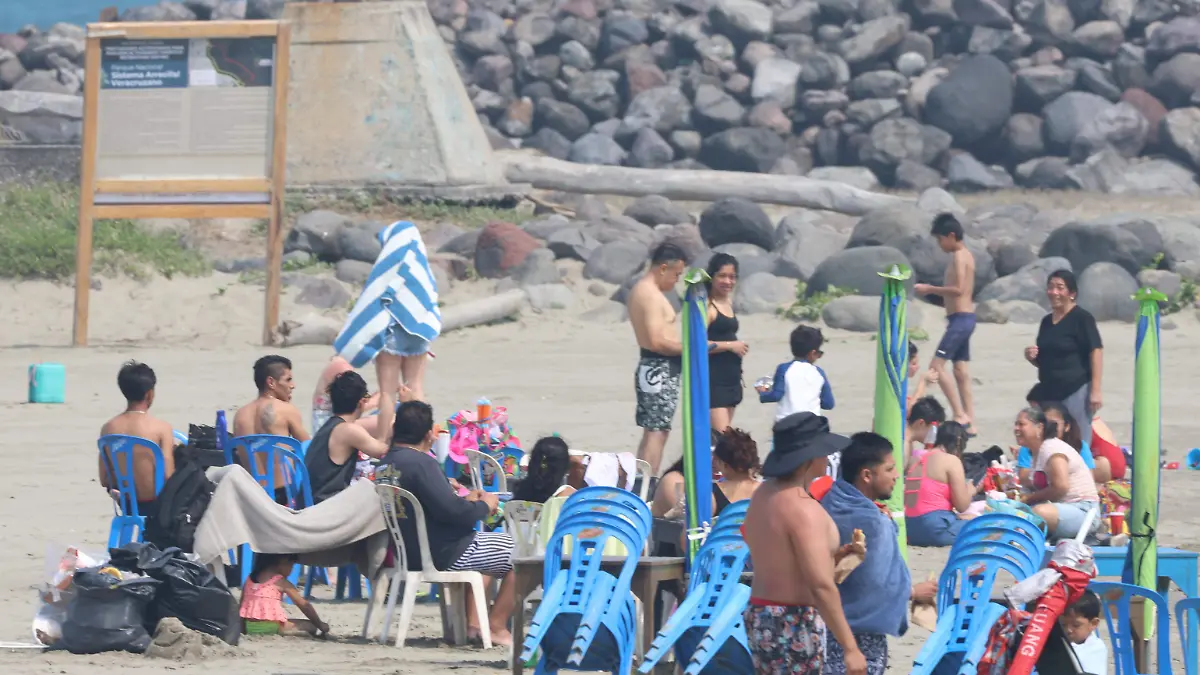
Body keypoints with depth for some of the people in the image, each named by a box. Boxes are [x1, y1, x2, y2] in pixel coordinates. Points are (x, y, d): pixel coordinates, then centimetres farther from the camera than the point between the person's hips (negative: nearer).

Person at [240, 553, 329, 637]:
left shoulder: (249, 579, 14)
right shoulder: (281, 582, -3)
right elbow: (304, 605, -1)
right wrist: (320, 625, 7)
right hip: (270, 627, -6)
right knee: (311, 626, 3)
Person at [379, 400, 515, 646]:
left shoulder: (386, 463, 6)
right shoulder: (421, 463, -22)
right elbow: (454, 513, -26)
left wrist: (466, 500, 14)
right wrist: (485, 506, -8)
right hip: (443, 555, -10)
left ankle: (473, 623, 25)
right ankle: (496, 626, 7)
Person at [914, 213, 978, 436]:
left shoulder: (959, 256, -12)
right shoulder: (966, 255, 17)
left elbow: (958, 289, -22)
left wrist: (930, 289, -14)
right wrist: (932, 290, 19)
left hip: (960, 318, -10)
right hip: (966, 318, 10)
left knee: (937, 366, -13)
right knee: (961, 371, 9)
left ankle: (961, 415, -16)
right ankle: (970, 423, 8)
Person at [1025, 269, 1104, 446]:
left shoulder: (1082, 318, -7)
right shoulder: (1046, 321, 15)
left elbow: (1096, 352, -11)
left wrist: (1095, 390, -16)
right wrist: (1032, 357, 3)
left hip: (1076, 390, -8)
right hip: (1048, 391, 8)